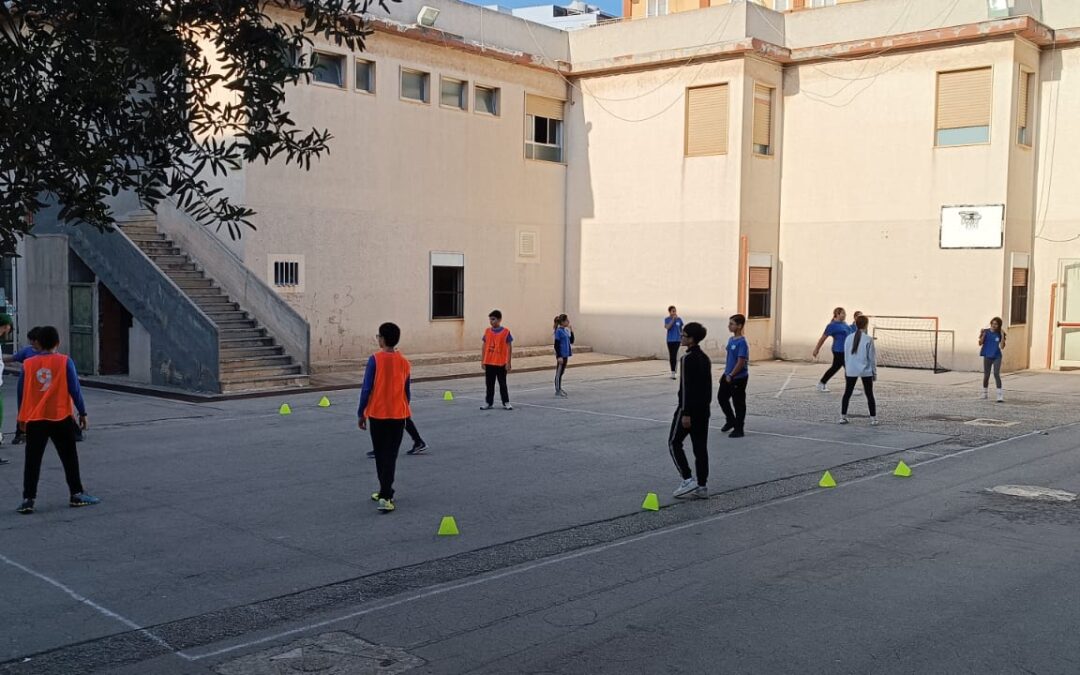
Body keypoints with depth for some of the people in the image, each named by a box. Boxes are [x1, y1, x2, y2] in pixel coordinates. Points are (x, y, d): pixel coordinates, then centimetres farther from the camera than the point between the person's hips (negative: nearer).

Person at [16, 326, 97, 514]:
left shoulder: (28, 364, 2)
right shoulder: (65, 362, -5)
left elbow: (24, 392, 9)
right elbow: (74, 389, -5)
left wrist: (22, 418, 19)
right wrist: (82, 412, 4)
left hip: (34, 419, 2)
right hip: (60, 418, -2)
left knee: (32, 461, 4)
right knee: (69, 458, 9)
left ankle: (28, 499, 0)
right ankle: (77, 494, 12)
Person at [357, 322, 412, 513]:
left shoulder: (375, 359, -9)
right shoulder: (404, 362, 2)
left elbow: (366, 389, -9)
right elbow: (407, 393, 8)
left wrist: (361, 413, 0)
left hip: (377, 414, -2)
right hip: (398, 415, 2)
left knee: (381, 456, 13)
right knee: (390, 456, 2)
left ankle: (385, 493, 21)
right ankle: (385, 495, -8)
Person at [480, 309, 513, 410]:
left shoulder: (505, 331, -7)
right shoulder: (487, 331, 4)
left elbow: (509, 347, -5)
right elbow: (485, 346, 9)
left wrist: (509, 362, -8)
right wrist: (482, 361, 6)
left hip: (501, 363, -4)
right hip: (489, 363, 4)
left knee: (502, 384, 4)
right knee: (489, 384, 10)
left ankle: (506, 403, 13)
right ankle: (489, 403, 18)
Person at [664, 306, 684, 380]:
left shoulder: (679, 319, 3)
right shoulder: (667, 319, -1)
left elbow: (681, 330, 11)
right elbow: (667, 327, -17)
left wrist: (682, 339, 11)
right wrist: (673, 319, -22)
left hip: (677, 340, 0)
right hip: (670, 340, 0)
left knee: (675, 356, -9)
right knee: (671, 356, 7)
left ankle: (673, 372, -11)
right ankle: (673, 372, 16)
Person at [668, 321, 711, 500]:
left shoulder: (688, 359, -17)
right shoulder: (705, 358, 11)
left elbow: (686, 387, -20)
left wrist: (685, 413, -20)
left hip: (689, 408, -8)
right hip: (704, 409, 9)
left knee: (674, 442, 3)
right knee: (700, 446, 9)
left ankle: (688, 480, -3)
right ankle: (702, 486, 11)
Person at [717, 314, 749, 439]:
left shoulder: (742, 343, -20)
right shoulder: (731, 339, 7)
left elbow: (741, 362, -23)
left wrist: (731, 375, -19)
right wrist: (725, 373, 16)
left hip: (739, 378, -9)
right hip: (728, 376, 9)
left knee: (738, 403, 2)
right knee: (721, 397, 16)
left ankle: (739, 429, 12)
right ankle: (731, 420, 35)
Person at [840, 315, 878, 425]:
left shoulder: (848, 338, 0)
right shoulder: (868, 339, -10)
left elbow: (846, 356, 7)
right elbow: (872, 358, -6)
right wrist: (874, 372, 4)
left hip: (851, 371, 3)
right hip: (866, 371, -3)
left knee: (847, 394, 12)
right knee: (869, 395, 7)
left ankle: (843, 417, 11)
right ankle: (873, 419, 7)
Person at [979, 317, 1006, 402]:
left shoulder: (999, 334, -4)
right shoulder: (986, 331, -3)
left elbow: (1002, 347, -9)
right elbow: (980, 343, -3)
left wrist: (1002, 336, -16)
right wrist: (982, 335, -19)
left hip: (997, 357, -1)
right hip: (987, 357, 1)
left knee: (996, 374, -15)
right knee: (986, 375, 9)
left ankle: (1000, 395, -15)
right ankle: (984, 393, 28)